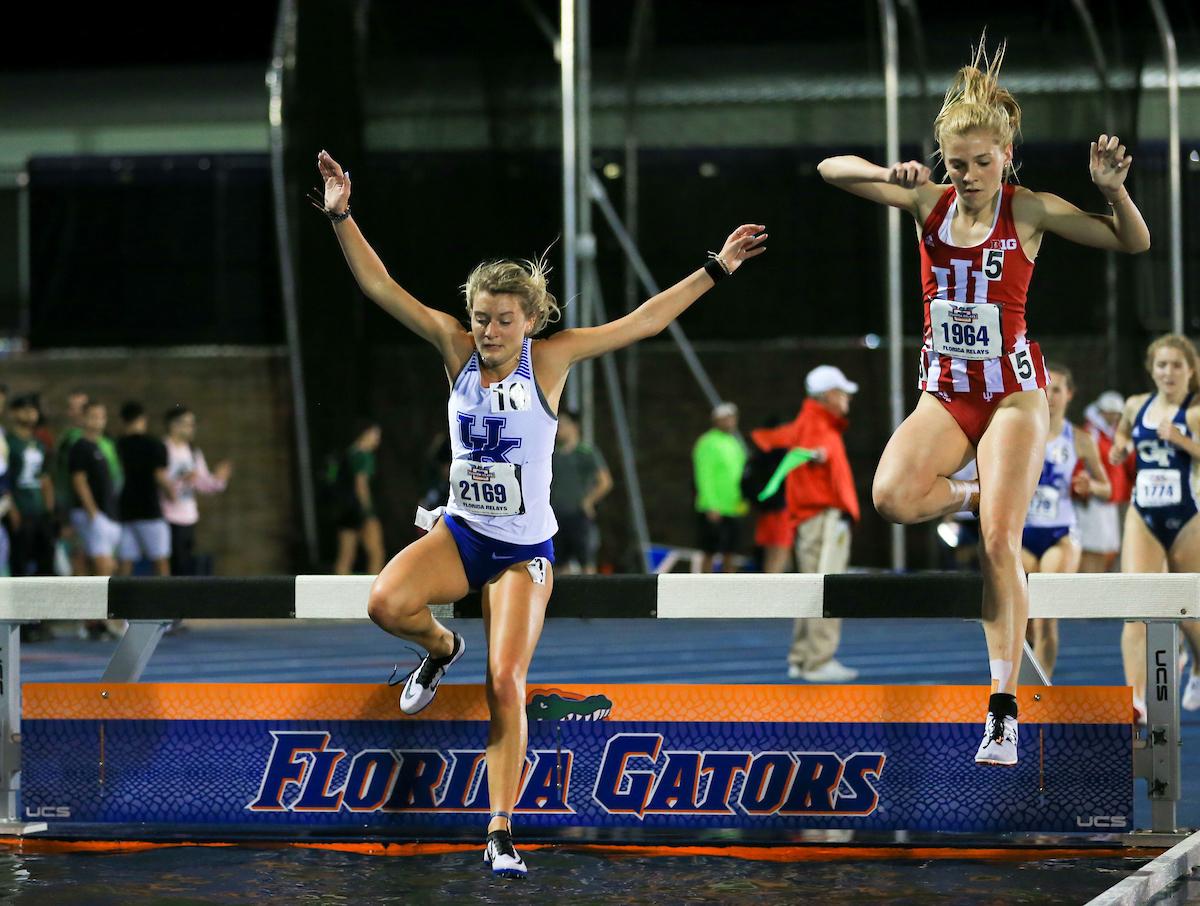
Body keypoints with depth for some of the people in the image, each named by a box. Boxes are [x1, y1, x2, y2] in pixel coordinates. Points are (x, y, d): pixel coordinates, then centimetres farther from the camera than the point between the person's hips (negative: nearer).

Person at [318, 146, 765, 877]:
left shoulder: (551, 359, -8)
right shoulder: (457, 348, -3)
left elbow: (645, 322, -7)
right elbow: (381, 287, -6)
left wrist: (716, 269, -10)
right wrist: (342, 217, -15)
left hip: (526, 549, -2)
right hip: (459, 533, 2)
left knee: (507, 683, -12)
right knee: (385, 603, -26)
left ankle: (501, 830, -6)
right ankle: (442, 648, 11)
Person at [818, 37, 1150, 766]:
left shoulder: (1029, 211, -6)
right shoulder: (929, 201, 0)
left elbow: (1134, 243, -5)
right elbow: (831, 170, -4)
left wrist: (1114, 189, -23)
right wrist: (891, 174, -22)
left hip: (1013, 391, -3)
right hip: (946, 391, 3)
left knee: (1000, 546, -14)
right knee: (892, 496, -25)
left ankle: (1005, 712, -10)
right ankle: (976, 498, 9)